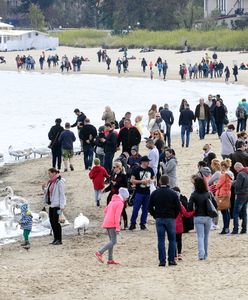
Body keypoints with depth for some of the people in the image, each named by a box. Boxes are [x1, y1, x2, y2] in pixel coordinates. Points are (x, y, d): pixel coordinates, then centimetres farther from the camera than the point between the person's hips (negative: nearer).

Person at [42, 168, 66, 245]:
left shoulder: (59, 182, -12)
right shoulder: (50, 182, 14)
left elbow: (62, 194, -15)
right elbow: (47, 192, 23)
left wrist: (62, 206, -19)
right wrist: (44, 188, 2)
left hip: (57, 205, -9)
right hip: (51, 205, 9)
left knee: (56, 221, -8)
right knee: (52, 221, 9)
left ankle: (59, 240, -3)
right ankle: (56, 238, 18)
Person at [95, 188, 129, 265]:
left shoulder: (113, 201, 17)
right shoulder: (120, 203, -10)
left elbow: (105, 211, 23)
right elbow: (117, 215, -17)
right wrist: (117, 227, -18)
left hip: (107, 223, 9)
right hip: (112, 224, -9)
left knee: (112, 241, 12)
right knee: (113, 241, -8)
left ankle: (110, 259, 10)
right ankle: (99, 252, -16)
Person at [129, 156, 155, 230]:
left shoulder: (150, 170, 8)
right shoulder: (137, 170, -5)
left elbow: (154, 179, 18)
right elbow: (132, 180, -8)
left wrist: (151, 181, -5)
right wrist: (141, 181, -17)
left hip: (147, 192, 4)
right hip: (139, 192, -4)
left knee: (145, 209, 7)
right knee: (136, 208, -4)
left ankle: (143, 224, 16)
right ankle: (133, 224, 3)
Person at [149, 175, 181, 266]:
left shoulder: (155, 193, 1)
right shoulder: (173, 194, -3)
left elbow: (150, 207, 2)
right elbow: (178, 207, -4)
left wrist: (155, 216, 11)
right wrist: (174, 216, 10)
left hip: (159, 219, 1)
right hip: (170, 219, -1)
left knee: (161, 240, 2)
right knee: (172, 240, 7)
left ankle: (162, 260, -3)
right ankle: (171, 260, 2)